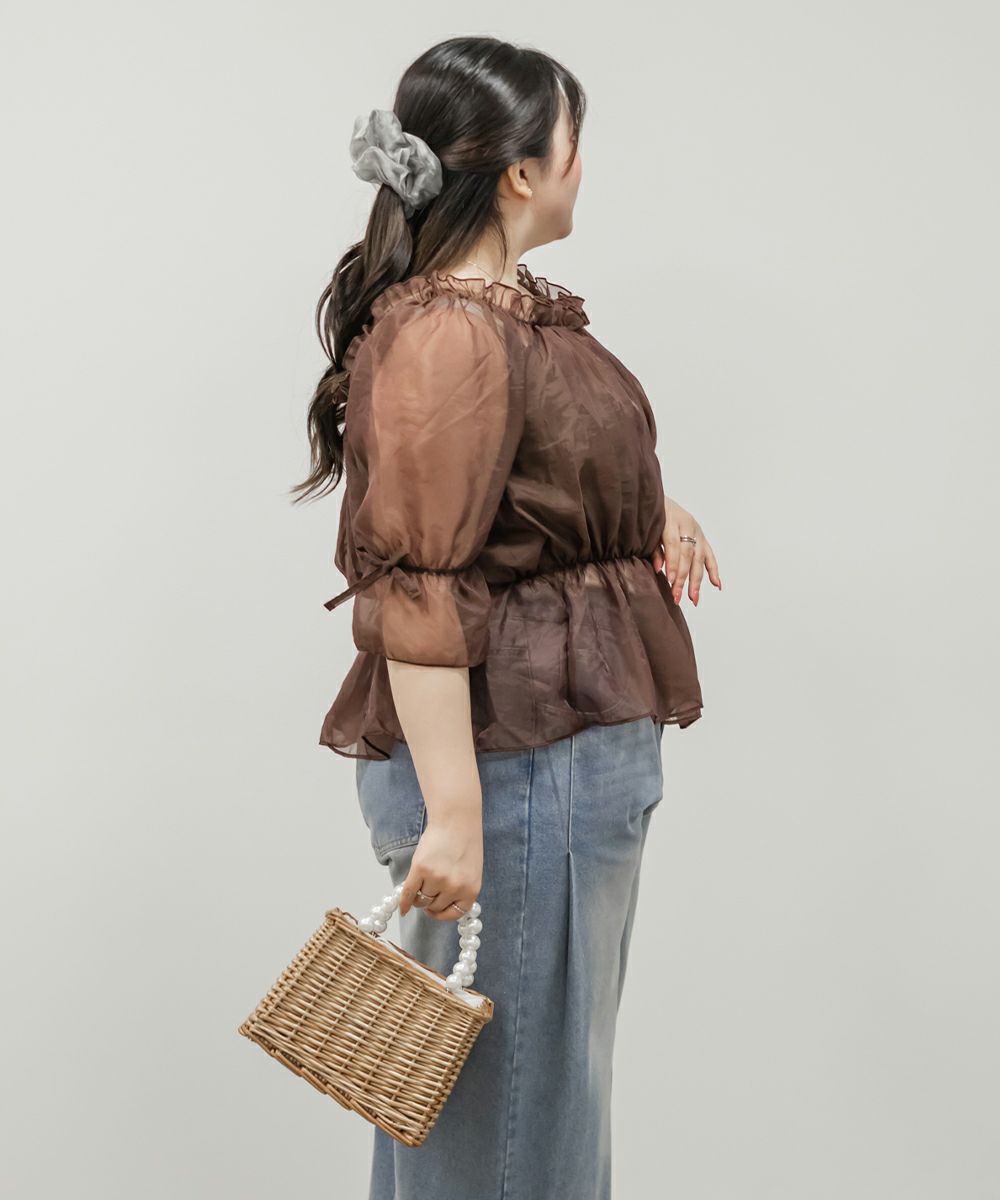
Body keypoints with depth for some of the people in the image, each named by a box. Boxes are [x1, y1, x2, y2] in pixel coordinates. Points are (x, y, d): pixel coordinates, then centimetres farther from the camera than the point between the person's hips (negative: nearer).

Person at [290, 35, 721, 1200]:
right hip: (509, 762, -10)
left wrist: (647, 511, 12)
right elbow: (415, 588, -24)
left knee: (554, 1061, 23)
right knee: (505, 1097, 5)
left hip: (572, 753, 10)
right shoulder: (448, 336, -21)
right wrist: (453, 815, -25)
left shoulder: (510, 306, 10)